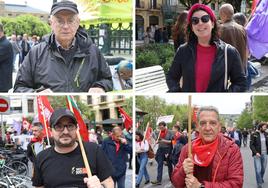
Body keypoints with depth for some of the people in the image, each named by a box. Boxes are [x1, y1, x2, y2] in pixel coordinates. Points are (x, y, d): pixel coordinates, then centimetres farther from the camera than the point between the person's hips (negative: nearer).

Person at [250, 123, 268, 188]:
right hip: (257, 155, -4)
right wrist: (256, 152, -20)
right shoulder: (254, 135, -7)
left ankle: (261, 179, 39)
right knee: (258, 169, -6)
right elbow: (251, 145, -9)